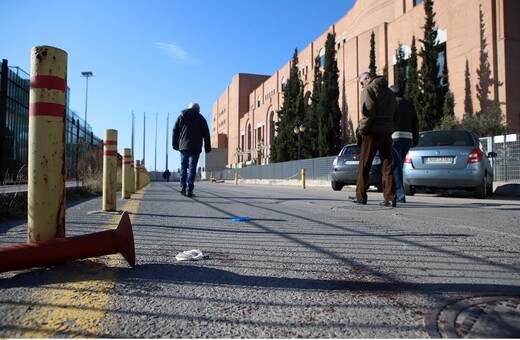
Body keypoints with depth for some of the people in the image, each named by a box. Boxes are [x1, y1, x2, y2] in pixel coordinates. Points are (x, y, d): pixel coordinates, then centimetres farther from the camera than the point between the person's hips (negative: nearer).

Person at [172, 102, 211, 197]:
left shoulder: (181, 117, 14)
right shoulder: (200, 118, 7)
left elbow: (175, 131, 11)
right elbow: (206, 133, 4)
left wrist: (175, 144, 13)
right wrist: (207, 147, 6)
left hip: (183, 147, 3)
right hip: (195, 148, -2)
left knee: (183, 167, 12)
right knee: (192, 168, -5)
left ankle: (183, 188, 7)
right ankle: (189, 190, -10)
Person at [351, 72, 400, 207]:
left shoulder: (368, 90, -3)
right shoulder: (389, 92, 21)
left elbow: (368, 113, -15)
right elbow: (396, 114, 17)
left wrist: (360, 130, -7)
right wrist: (390, 129, 15)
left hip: (373, 132, -7)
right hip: (387, 133, 7)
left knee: (364, 165, 2)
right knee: (387, 165, 4)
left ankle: (360, 196, 7)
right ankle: (390, 198, 0)